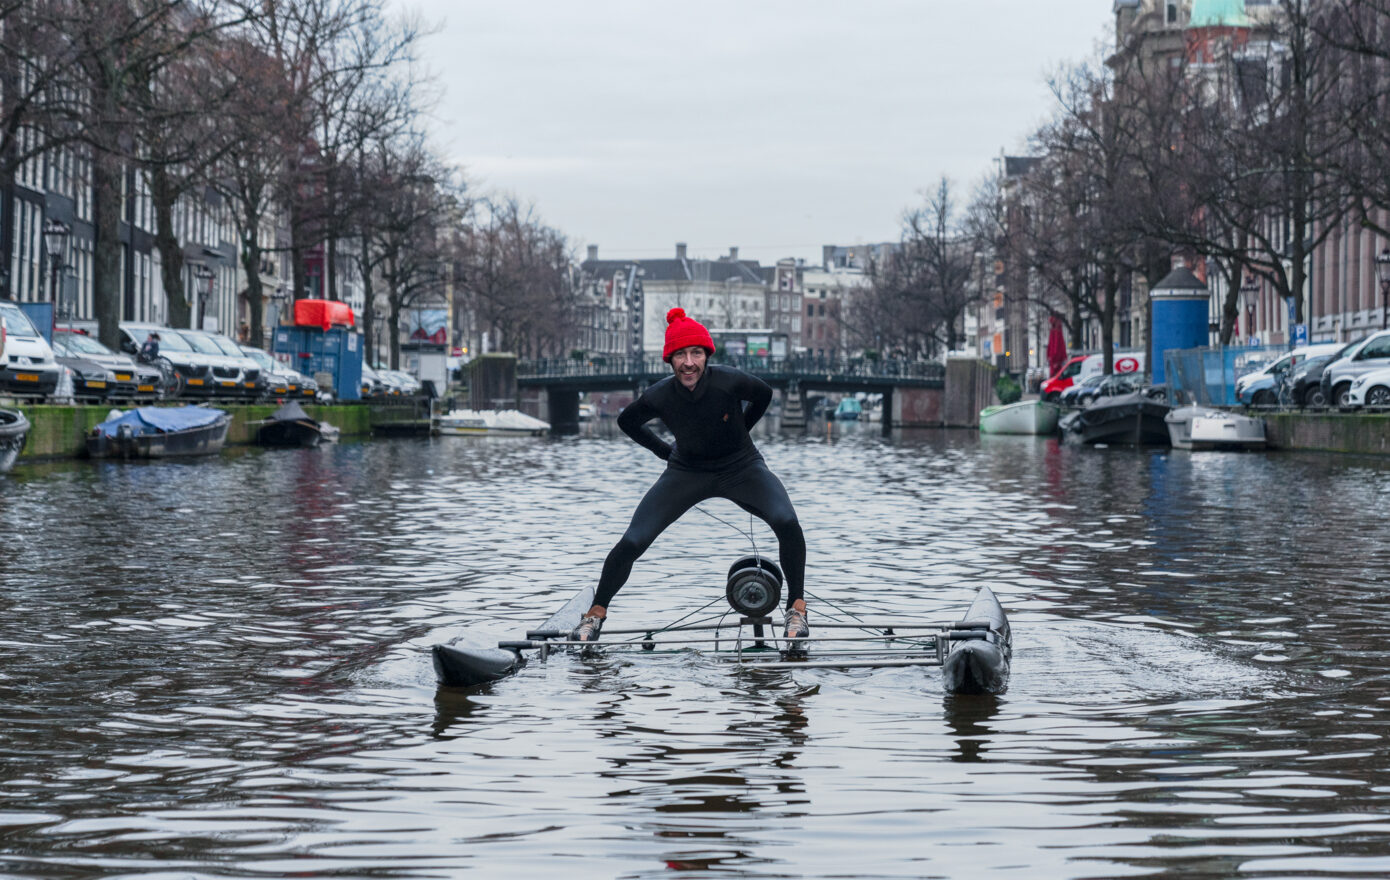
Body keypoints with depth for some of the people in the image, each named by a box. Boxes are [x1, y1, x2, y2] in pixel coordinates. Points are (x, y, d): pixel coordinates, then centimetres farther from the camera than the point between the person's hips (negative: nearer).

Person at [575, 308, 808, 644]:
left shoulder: (728, 381, -26)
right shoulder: (659, 396, -21)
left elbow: (763, 395, 0)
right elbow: (627, 420, 4)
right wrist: (665, 450, 4)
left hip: (741, 468, -1)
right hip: (687, 473, 1)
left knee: (786, 522, -28)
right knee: (632, 542, -11)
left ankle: (796, 608, -8)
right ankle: (596, 613, 13)